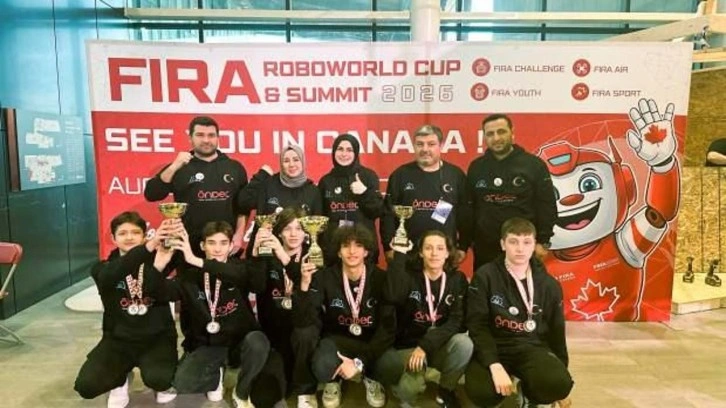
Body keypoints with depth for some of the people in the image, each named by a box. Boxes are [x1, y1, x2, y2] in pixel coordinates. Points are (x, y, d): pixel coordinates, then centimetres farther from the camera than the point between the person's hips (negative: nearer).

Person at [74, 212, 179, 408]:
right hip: (118, 339, 2)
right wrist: (149, 246, -46)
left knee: (157, 379, -30)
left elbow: (164, 296, -21)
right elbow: (110, 277, -28)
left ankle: (164, 380, 9)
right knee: (86, 385, -20)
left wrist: (159, 266, -44)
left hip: (156, 337, -2)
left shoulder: (156, 261, -3)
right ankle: (120, 379, 15)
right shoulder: (103, 268, -1)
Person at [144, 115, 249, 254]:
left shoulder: (234, 167, 7)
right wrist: (173, 167, -15)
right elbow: (151, 195, -6)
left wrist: (239, 235, -2)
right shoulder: (179, 167, 3)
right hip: (189, 245, -1)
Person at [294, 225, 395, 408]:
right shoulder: (325, 278, -13)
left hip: (372, 342, 1)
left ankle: (371, 378, 10)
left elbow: (388, 328, -17)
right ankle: (334, 380, 7)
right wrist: (304, 285, -36)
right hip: (338, 339, -1)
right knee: (323, 367, -34)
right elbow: (304, 322, -20)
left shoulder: (381, 278, -14)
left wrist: (359, 361, -26)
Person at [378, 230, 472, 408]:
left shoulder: (457, 279, -3)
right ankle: (407, 384, 8)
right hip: (410, 345, -2)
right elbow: (393, 297, -32)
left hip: (440, 346, 3)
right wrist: (399, 254, -30)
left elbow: (457, 321, -13)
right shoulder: (409, 276, -8)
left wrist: (426, 346, -24)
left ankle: (446, 391, -3)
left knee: (464, 343, -30)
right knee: (412, 386, -31)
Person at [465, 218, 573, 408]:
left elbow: (556, 332, 12)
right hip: (494, 346, -2)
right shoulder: (485, 276, -7)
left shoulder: (549, 285, 3)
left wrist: (561, 386, 17)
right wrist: (495, 365, -25)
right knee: (481, 393, -32)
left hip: (532, 347, 2)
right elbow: (477, 325, -11)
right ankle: (505, 391, 7)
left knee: (558, 384, -30)